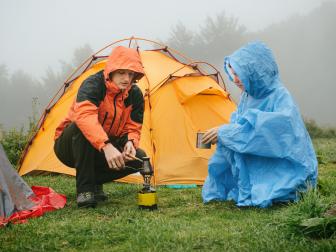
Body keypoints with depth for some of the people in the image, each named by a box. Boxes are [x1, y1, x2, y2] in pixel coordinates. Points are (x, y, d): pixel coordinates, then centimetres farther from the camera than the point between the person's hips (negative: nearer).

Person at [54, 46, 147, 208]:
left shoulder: (135, 95, -8)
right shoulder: (93, 84, -26)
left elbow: (133, 128, -4)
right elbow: (84, 115, -46)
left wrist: (130, 142, -30)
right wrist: (106, 146, -58)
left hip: (100, 152, 5)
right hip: (69, 147, -5)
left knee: (139, 158, -19)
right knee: (82, 127, -38)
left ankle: (94, 180, 3)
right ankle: (84, 188, -27)